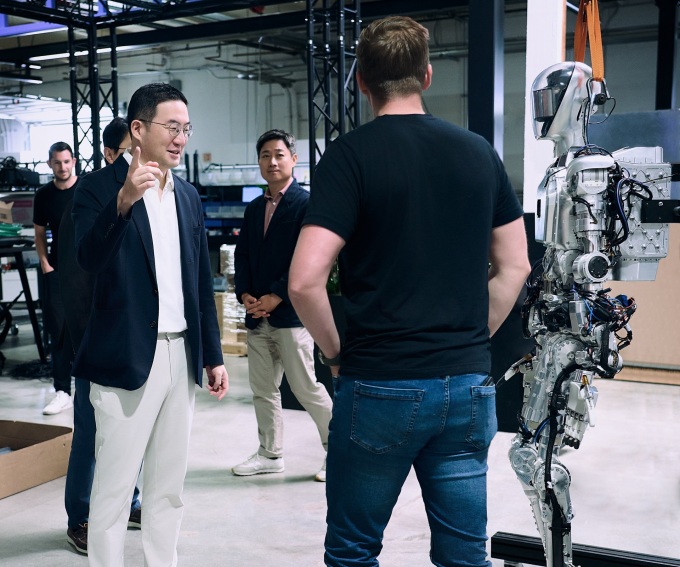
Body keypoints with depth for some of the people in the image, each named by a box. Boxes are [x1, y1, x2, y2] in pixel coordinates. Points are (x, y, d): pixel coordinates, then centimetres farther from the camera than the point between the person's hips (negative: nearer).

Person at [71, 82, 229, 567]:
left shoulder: (188, 196, 11)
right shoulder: (100, 187, -6)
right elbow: (90, 259, -22)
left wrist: (213, 355, 15)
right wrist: (124, 200, -36)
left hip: (182, 355, 6)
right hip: (128, 358, -6)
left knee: (169, 485, 15)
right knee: (114, 486, 2)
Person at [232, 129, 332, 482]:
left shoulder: (306, 204, -7)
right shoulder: (254, 209, 15)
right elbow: (242, 256, 14)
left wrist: (276, 297, -17)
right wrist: (245, 294, -3)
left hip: (290, 312, -7)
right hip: (257, 315, 7)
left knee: (305, 387, -2)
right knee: (262, 388, 12)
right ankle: (270, 454, 25)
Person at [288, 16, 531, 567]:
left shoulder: (350, 154, -9)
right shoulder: (479, 151, 6)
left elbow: (305, 281, -17)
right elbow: (514, 266, 11)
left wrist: (337, 353, -2)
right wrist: (472, 337, 14)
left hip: (380, 386, -4)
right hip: (469, 385, 5)